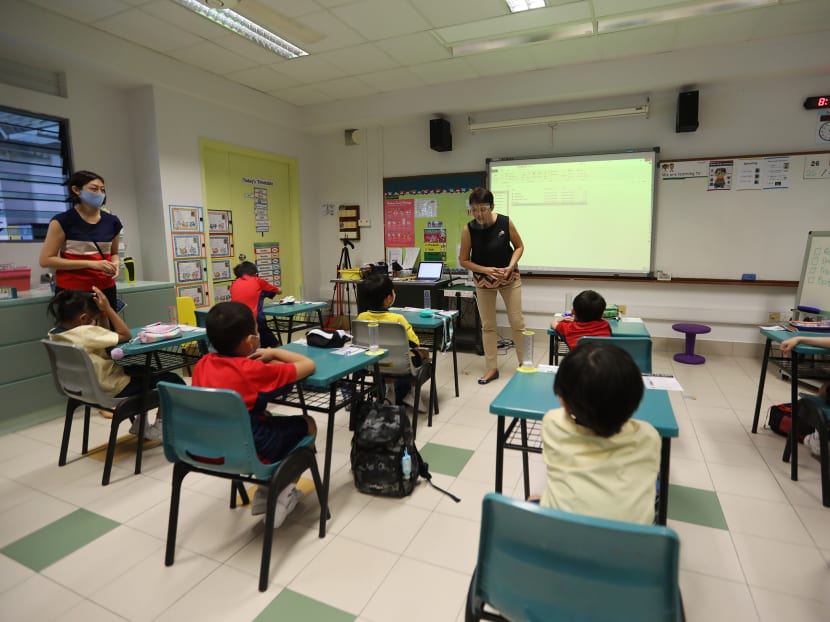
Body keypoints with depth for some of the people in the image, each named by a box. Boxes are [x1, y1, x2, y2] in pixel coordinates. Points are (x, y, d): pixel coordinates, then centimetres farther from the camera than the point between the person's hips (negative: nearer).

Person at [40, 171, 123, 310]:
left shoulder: (112, 221, 6)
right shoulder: (62, 221, -5)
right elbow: (46, 260, -8)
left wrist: (115, 263, -3)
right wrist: (91, 263, -16)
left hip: (105, 289, 4)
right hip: (72, 291, -3)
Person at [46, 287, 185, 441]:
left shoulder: (54, 334, 1)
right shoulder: (86, 333, -28)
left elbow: (104, 338, 7)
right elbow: (125, 335, -22)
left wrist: (102, 312, -5)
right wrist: (107, 307, -19)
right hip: (112, 389, -9)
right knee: (173, 380, -2)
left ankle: (139, 422, 29)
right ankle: (159, 426, 14)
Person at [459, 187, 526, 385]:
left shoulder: (505, 222, -17)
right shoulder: (468, 229, -17)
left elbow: (519, 246, -2)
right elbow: (464, 260, -8)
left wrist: (510, 266, -19)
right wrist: (486, 270, -22)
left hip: (510, 278, 0)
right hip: (484, 281, 1)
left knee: (517, 322, 3)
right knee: (487, 325, 6)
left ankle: (524, 363, 20)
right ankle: (492, 368, 17)